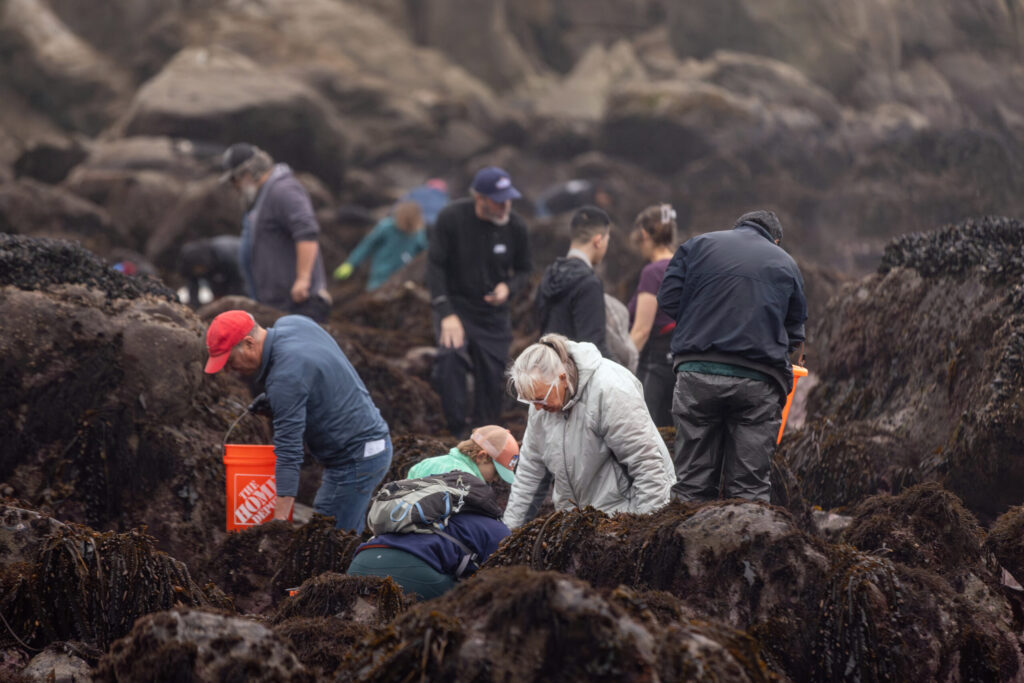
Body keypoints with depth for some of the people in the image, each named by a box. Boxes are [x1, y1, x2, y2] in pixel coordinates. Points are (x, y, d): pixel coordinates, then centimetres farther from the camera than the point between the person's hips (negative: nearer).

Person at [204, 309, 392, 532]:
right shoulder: (293, 322, 1)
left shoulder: (286, 377, -26)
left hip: (355, 459, -10)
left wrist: (279, 522, -30)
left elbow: (289, 455, -29)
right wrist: (272, 401, 14)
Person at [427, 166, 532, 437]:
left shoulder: (515, 226, -8)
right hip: (455, 304, -3)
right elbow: (435, 265, -13)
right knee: (450, 357, -27)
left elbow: (524, 269, 7)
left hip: (493, 312, 3)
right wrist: (446, 314, -21)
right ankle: (458, 431, -17)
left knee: (492, 374, 2)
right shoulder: (451, 218, -17)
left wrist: (508, 287, -17)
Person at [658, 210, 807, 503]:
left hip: (698, 372, 0)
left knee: (692, 481, 3)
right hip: (758, 380, 0)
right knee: (750, 486, 1)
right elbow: (795, 336, 15)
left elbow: (668, 298, 6)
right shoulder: (786, 264, 15)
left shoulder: (698, 245, 13)